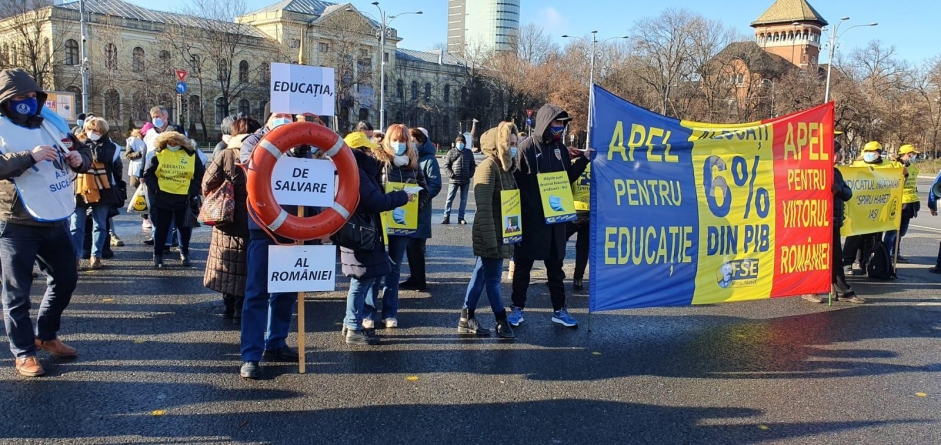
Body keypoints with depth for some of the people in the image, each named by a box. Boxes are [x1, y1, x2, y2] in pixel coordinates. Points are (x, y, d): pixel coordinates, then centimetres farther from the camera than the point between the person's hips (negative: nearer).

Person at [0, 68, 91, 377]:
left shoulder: (54, 124, 9)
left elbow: (83, 155, 16)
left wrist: (80, 159, -7)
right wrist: (30, 156, -34)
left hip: (56, 221, 6)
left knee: (65, 280, 17)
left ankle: (45, 336, 35)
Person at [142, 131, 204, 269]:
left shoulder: (191, 155, 1)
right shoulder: (158, 155, 1)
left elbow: (201, 175, 6)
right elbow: (148, 174, 5)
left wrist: (193, 190, -3)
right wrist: (155, 188, -8)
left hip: (184, 199, 1)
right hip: (162, 198, 0)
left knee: (185, 228, 8)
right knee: (161, 228, 6)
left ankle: (185, 255, 23)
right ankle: (157, 256, 17)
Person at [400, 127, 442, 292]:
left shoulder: (429, 160, -6)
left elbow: (435, 186, -12)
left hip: (420, 210, -6)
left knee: (415, 246, -6)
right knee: (410, 246, 10)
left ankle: (420, 282, 3)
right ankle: (414, 278, 21)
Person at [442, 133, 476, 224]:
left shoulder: (469, 152, 10)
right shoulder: (451, 152, 2)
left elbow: (473, 165, 16)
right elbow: (446, 165, 3)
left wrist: (470, 174, 1)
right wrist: (451, 174, -10)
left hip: (465, 180, 3)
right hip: (453, 180, -3)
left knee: (464, 200, 7)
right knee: (449, 199, -4)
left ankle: (461, 217, 14)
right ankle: (446, 217, -1)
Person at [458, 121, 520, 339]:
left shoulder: (506, 166, 11)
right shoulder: (489, 166, -15)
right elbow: (484, 208, -20)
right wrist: (491, 241, -22)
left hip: (500, 234, 9)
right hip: (490, 235, -9)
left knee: (481, 275, 12)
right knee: (492, 278, 2)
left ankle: (467, 319, 19)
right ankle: (501, 321, 12)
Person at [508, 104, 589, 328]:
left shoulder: (560, 148, 8)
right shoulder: (527, 148, -11)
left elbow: (568, 178, 15)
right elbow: (515, 182, -12)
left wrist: (583, 160, 1)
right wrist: (519, 213, -16)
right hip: (530, 219, -6)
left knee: (555, 266, 13)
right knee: (523, 266, 6)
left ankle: (559, 310, 22)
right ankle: (517, 308, 18)